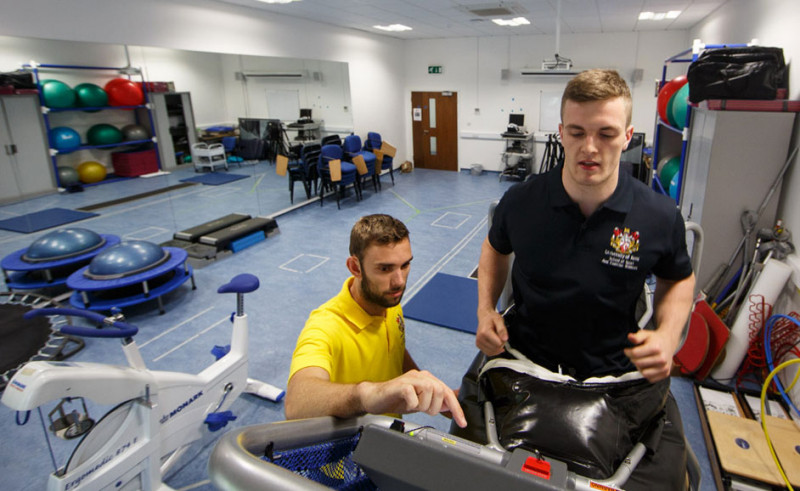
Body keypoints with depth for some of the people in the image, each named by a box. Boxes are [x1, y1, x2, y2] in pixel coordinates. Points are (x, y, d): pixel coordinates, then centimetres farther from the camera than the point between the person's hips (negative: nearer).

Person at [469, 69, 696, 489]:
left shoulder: (659, 216, -10)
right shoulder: (521, 201, -9)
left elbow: (678, 279, 11)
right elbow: (495, 248, 12)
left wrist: (668, 334, -8)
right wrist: (485, 310, -2)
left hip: (619, 374, 1)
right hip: (525, 359, 0)